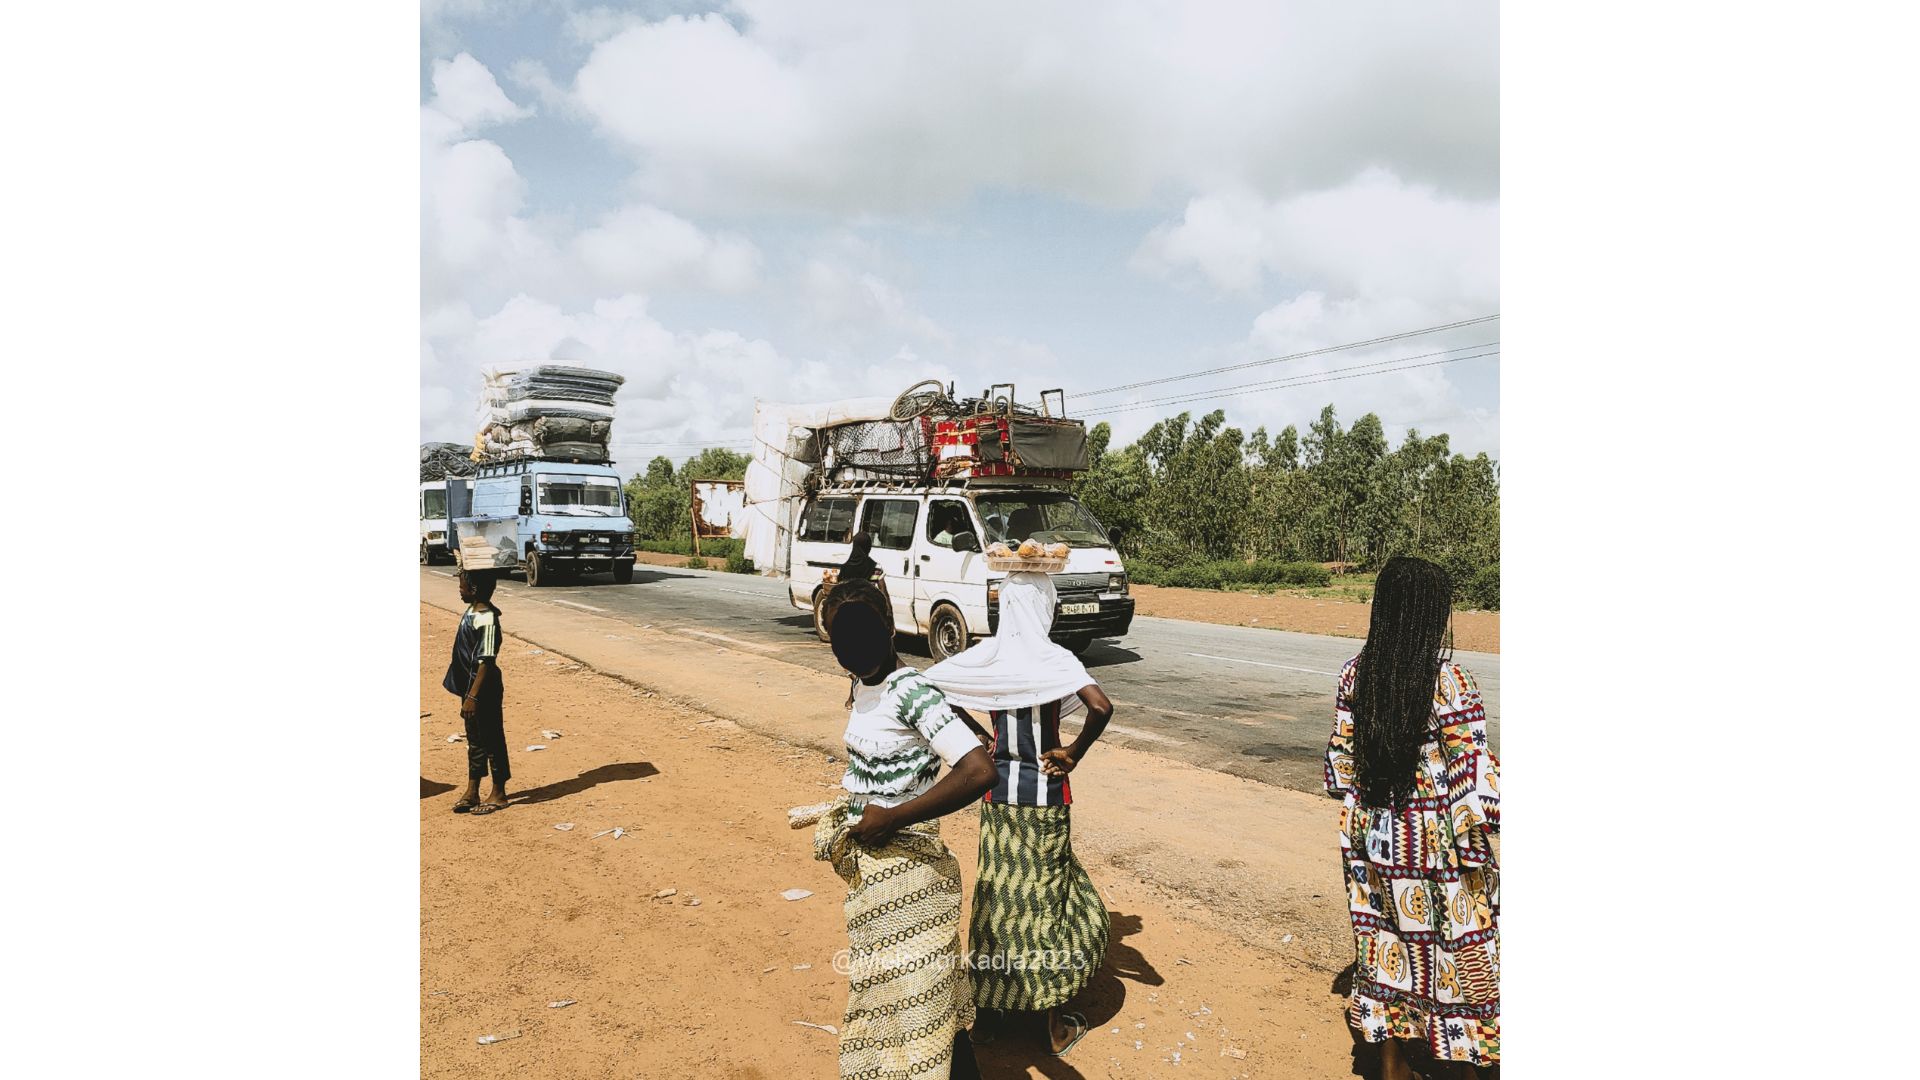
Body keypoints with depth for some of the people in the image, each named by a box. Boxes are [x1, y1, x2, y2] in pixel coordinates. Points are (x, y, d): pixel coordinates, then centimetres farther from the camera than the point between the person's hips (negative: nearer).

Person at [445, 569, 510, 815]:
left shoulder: (486, 619, -25)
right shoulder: (472, 611, 3)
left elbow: (486, 661, -26)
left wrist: (473, 696, -25)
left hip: (484, 692, -10)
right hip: (470, 688, 10)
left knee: (491, 740, 4)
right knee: (475, 741, 17)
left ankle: (499, 794, 17)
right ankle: (472, 792, 29)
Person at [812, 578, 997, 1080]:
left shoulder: (912, 692, -25)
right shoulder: (863, 684, 1)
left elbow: (979, 772, -34)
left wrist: (891, 819, -26)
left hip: (903, 859, -9)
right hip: (869, 859, 9)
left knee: (916, 992, 5)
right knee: (888, 985, 23)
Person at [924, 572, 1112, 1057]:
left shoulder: (985, 657, -6)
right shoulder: (1054, 659, -17)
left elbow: (925, 684, -1)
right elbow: (1101, 707, -31)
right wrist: (1072, 755, -15)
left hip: (1000, 791, 3)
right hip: (1046, 794, -3)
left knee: (996, 893, 15)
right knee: (1048, 899, 11)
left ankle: (985, 1014, 28)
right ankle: (1057, 1026, 24)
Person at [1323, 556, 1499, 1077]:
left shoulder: (1356, 674, -4)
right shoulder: (1448, 681, -19)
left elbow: (1340, 757, 2)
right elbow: (1472, 769, -16)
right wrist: (1483, 827, -3)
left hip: (1372, 834, 5)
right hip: (1436, 840, -5)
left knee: (1386, 939, 17)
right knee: (1458, 950, 14)